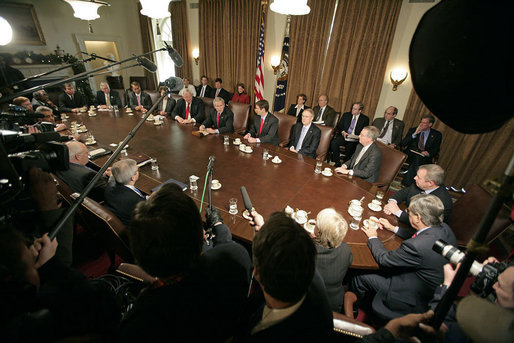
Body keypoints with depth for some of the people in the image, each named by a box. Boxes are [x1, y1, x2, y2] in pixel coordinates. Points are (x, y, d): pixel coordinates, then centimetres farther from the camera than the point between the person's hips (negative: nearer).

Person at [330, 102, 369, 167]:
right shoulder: (346, 115, 14)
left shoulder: (365, 119, 7)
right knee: (333, 143, -27)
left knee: (349, 147, -35)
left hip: (354, 139, -3)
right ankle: (337, 162, -16)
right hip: (344, 136, 3)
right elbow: (339, 126, 12)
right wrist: (343, 132, -8)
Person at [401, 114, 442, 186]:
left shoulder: (437, 135, 11)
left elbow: (436, 149, 8)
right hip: (411, 156, 0)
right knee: (416, 158, -34)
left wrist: (428, 153, -15)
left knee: (418, 159, -34)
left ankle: (406, 183, -31)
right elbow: (403, 144, -1)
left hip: (425, 158, 0)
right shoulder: (412, 130, 10)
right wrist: (415, 134, -11)